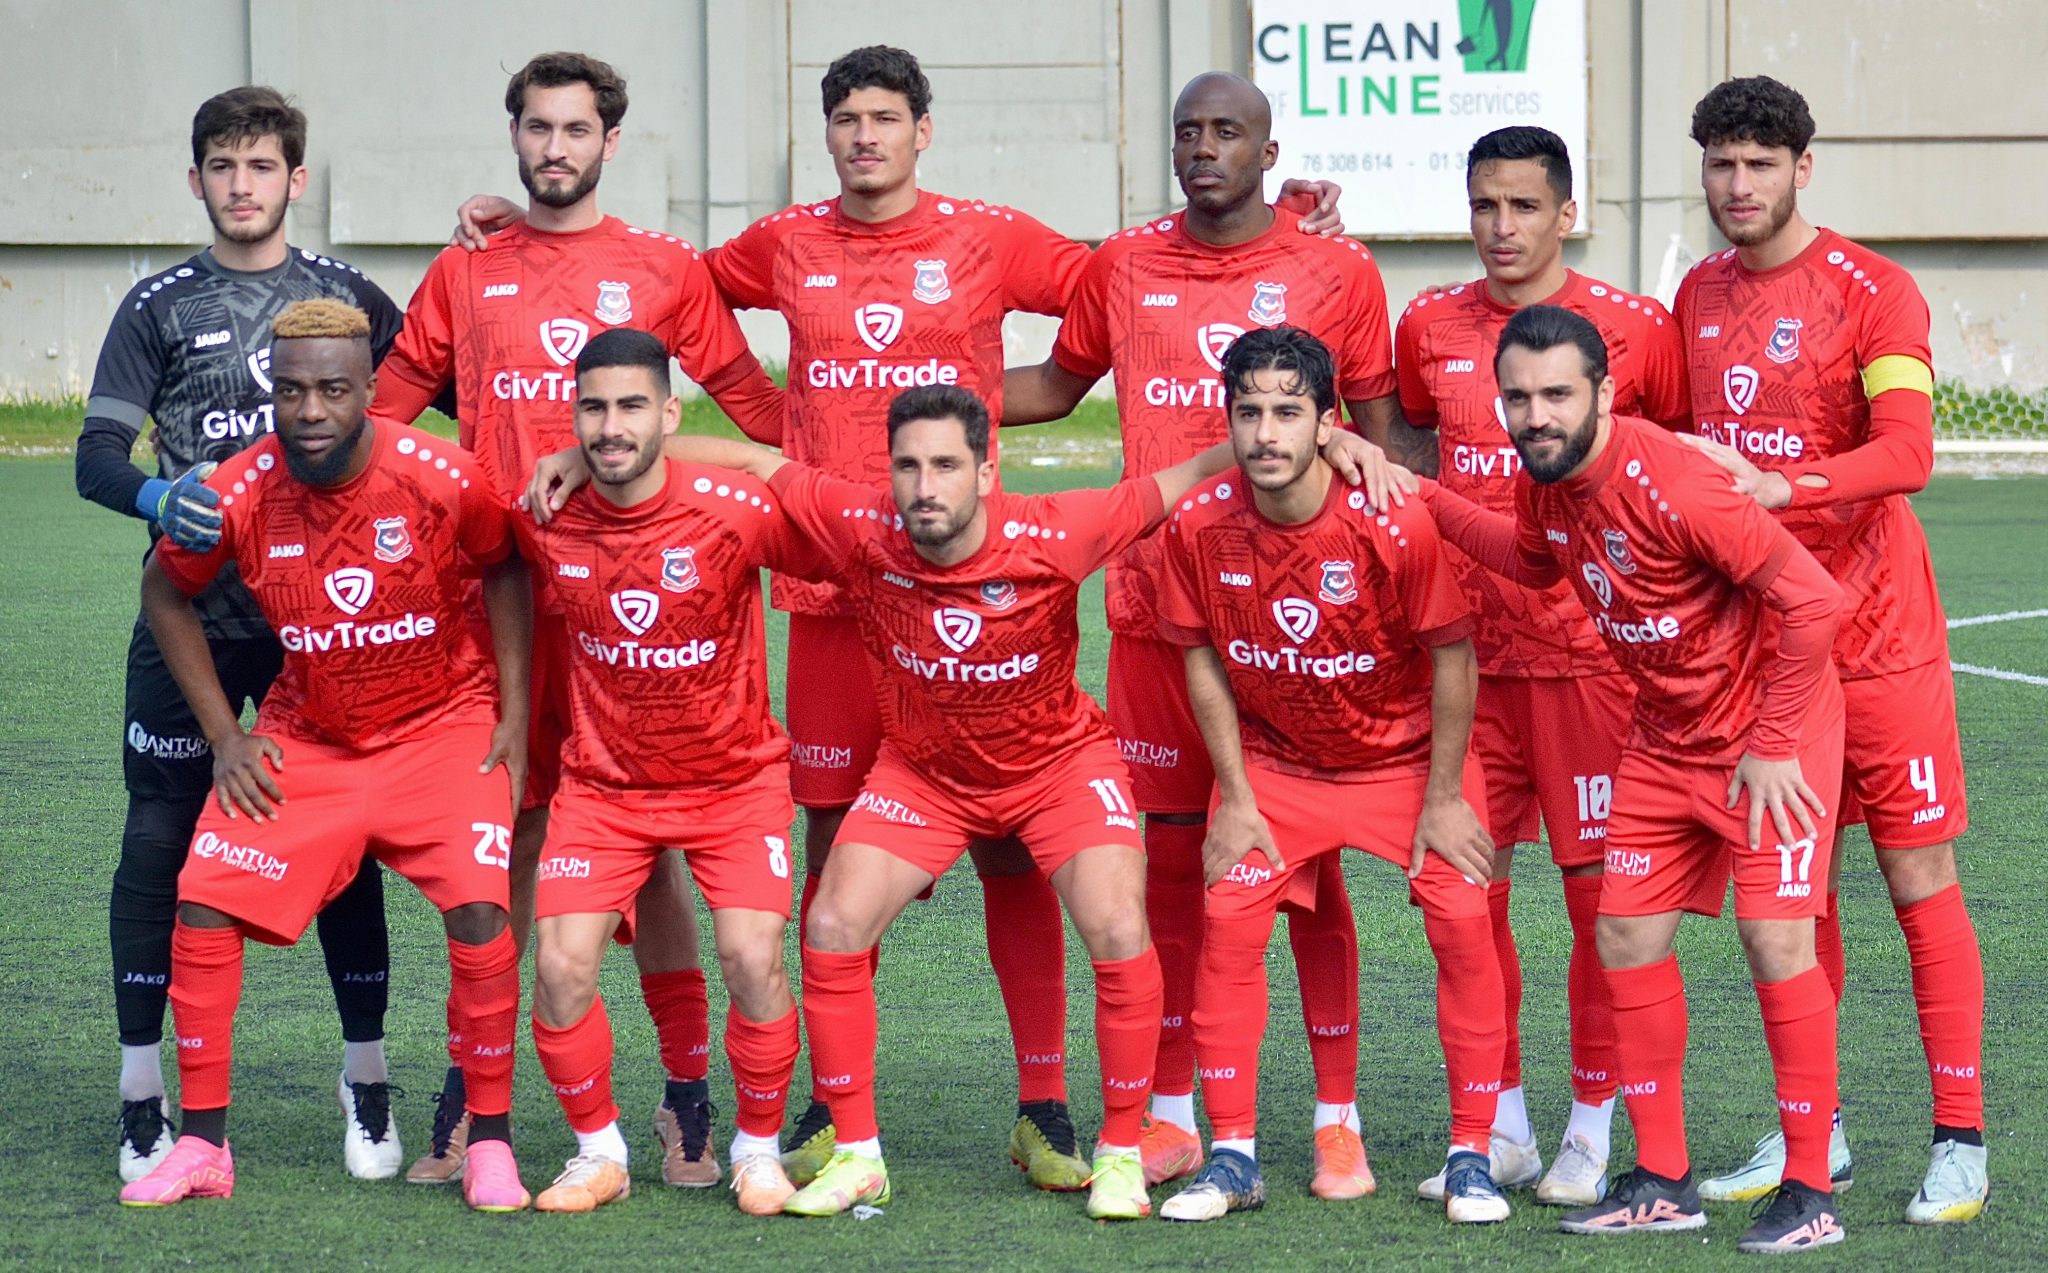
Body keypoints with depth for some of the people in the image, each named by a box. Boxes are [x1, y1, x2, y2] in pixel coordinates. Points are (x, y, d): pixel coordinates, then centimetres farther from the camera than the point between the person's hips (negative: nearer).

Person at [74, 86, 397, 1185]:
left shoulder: (347, 297, 9)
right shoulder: (160, 307, 5)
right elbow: (97, 455, -2)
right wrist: (157, 498, -23)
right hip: (191, 614, 0)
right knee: (161, 838, -1)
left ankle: (366, 1080, 13)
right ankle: (144, 1096, 6)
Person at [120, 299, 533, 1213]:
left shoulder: (440, 479, -22)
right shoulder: (238, 496, -17)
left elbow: (504, 570, -1)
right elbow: (164, 595, 2)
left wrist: (513, 716, -5)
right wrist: (224, 736, -2)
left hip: (441, 726, -2)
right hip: (304, 737, 2)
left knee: (479, 910, -19)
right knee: (206, 901, -9)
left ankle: (490, 1143, -2)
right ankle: (202, 1147, 5)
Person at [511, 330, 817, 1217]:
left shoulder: (736, 512, -20)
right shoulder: (543, 520, -11)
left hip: (735, 778, -2)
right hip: (603, 782, 2)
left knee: (753, 960, -18)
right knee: (561, 966, -13)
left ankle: (758, 1149, 7)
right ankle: (598, 1151, 10)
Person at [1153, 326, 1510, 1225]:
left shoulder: (1394, 525, -27)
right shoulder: (1197, 525, -18)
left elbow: (1452, 658, -16)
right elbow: (1203, 659, -4)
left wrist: (1442, 800, -13)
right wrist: (1235, 798, -6)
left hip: (1406, 754, -2)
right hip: (1273, 759, 2)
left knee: (1462, 924, -12)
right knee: (1228, 923, -10)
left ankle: (1470, 1158, 0)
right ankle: (1233, 1158, 1)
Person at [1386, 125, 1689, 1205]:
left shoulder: (1635, 329, -3)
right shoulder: (1429, 327, 7)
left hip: (1591, 642, -3)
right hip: (1463, 647, 4)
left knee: (1597, 889, 0)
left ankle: (1593, 1129, 10)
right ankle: (1500, 1127, 17)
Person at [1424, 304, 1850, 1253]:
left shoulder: (1668, 482, -29)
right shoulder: (1544, 483, -5)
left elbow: (1810, 598, -26)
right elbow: (1534, 559, 20)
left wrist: (1775, 745, -21)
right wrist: (1425, 503, 9)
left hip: (1768, 731, -8)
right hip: (1665, 738, 8)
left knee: (1775, 936, -15)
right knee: (1628, 937, 6)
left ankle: (1810, 1193, -6)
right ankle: (1662, 1183, 16)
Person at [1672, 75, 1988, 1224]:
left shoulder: (1872, 291, -8)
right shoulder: (1699, 297, 10)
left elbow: (1907, 453, -20)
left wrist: (1773, 487, -32)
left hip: (1877, 636, -5)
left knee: (1920, 879, -3)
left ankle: (1962, 1143, 1)